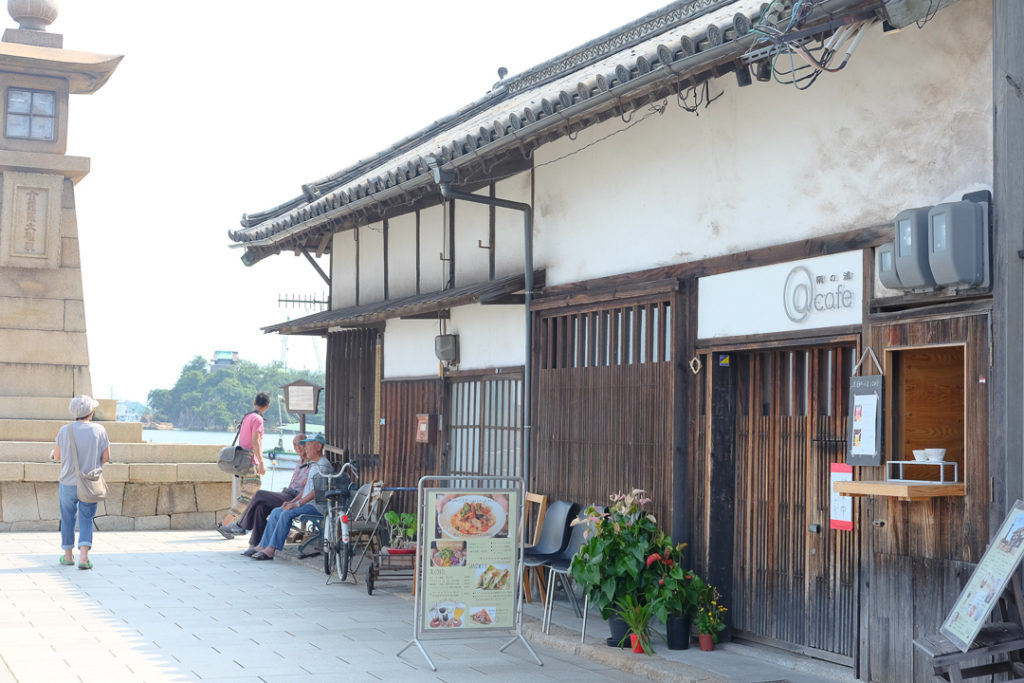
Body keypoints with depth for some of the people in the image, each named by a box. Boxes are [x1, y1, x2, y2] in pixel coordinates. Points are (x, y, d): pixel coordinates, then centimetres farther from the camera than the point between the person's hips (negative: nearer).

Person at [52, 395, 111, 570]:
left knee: (68, 519, 16)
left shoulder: (65, 430, -7)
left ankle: (68, 556, 27)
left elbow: (56, 457, 0)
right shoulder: (99, 430, -7)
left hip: (68, 483, 1)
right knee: (86, 520, 4)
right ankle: (83, 556, -11)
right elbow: (106, 458, -2)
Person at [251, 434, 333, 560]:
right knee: (276, 511, 3)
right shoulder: (313, 464, 22)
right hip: (307, 503, 10)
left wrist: (298, 504, -19)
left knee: (287, 514, -28)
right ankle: (263, 546, -1)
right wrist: (292, 501, 11)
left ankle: (271, 550, -28)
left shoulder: (323, 465, -12)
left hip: (317, 505, -10)